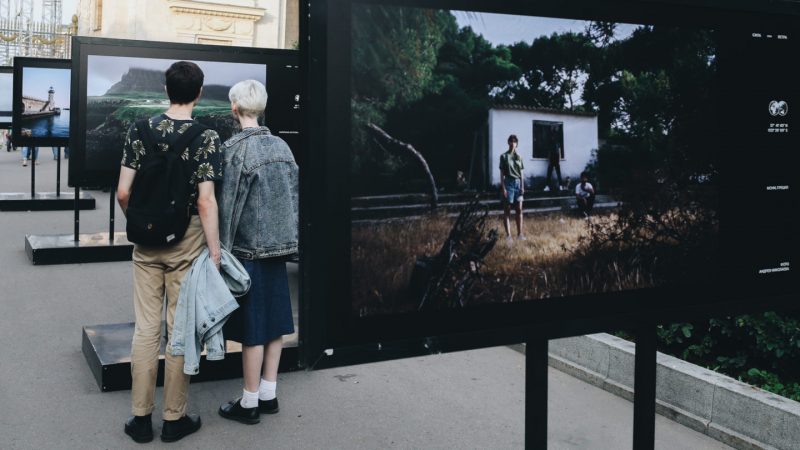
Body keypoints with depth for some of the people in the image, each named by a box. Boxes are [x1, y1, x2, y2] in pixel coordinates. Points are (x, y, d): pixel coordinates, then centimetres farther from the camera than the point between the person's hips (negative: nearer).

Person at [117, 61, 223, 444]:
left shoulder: (140, 130, 0)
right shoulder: (206, 137, -10)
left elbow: (123, 192, -2)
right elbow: (205, 202, -16)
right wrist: (215, 252, -11)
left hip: (147, 242, 3)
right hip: (187, 241, -3)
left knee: (146, 327, 10)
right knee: (180, 329, 6)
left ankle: (141, 416, 18)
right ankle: (174, 418, 16)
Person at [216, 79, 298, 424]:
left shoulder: (236, 148, -12)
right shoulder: (281, 146, 6)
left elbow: (228, 204, -14)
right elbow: (293, 196, 10)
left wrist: (220, 250, -9)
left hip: (248, 247, -6)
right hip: (279, 243, 6)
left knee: (252, 327, 1)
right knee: (274, 323, 12)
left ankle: (249, 403, 13)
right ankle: (268, 395, 23)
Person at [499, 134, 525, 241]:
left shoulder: (519, 157, 11)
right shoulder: (504, 156, 0)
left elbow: (521, 173, 11)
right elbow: (502, 174, -3)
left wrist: (522, 186, 3)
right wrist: (503, 187, -10)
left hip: (518, 183, 4)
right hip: (508, 183, -4)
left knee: (519, 209, 2)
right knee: (507, 210, -1)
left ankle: (519, 234, 7)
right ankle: (508, 235, 0)